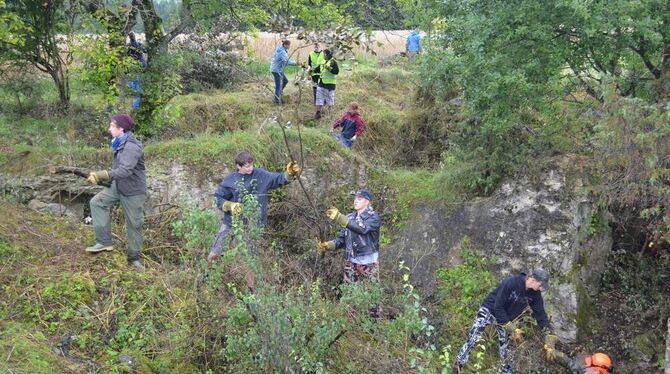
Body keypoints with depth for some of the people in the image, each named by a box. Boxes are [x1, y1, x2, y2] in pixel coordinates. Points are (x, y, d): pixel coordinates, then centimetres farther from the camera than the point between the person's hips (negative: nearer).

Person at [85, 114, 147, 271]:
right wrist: (103, 178, 8)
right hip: (117, 186, 8)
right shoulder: (120, 144, 5)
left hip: (133, 192, -8)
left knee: (134, 224, 3)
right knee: (97, 202, -8)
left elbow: (125, 170, -37)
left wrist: (102, 175, -43)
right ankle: (104, 242, -6)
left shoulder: (132, 147, -25)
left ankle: (134, 257, 19)